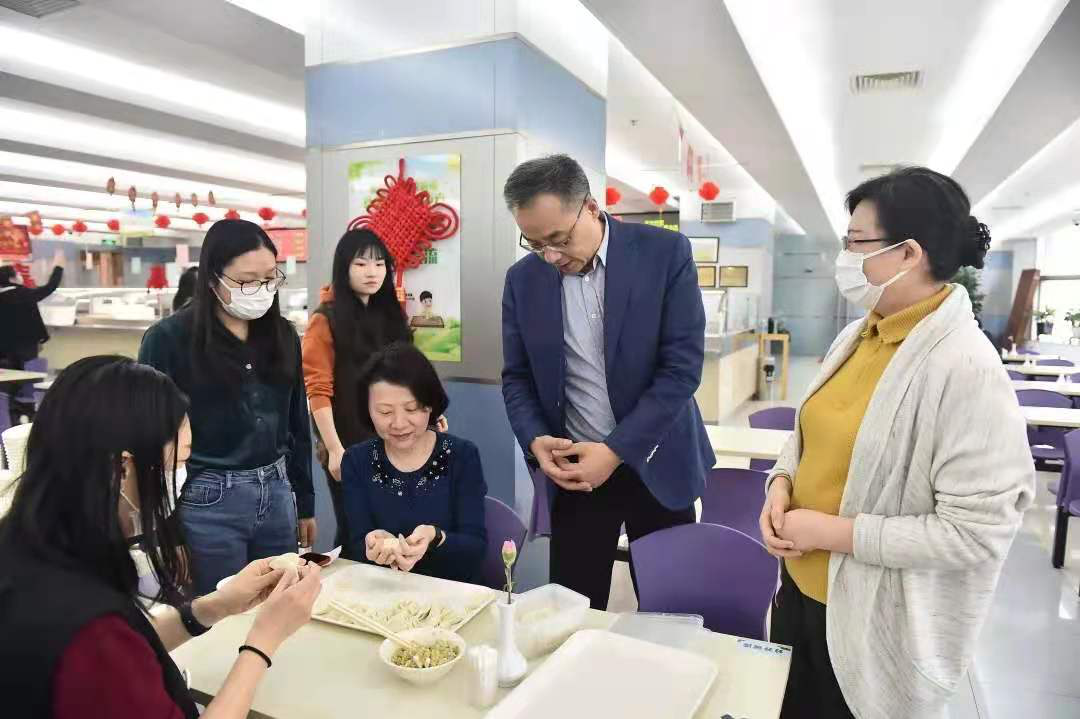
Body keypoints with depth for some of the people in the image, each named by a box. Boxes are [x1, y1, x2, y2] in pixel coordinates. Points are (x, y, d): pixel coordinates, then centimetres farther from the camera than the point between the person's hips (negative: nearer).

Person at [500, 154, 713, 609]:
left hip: (656, 464, -1)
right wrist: (535, 441, -14)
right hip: (573, 468, 2)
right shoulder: (522, 279, -1)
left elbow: (682, 366, -14)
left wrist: (615, 450, -19)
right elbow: (517, 377, 5)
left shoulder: (665, 253, -11)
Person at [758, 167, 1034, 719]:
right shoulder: (857, 335, 0)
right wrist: (782, 484, -6)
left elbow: (976, 533, -23)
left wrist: (835, 531, -22)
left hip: (877, 624, -7)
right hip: (799, 585, 7)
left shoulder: (965, 368, -23)